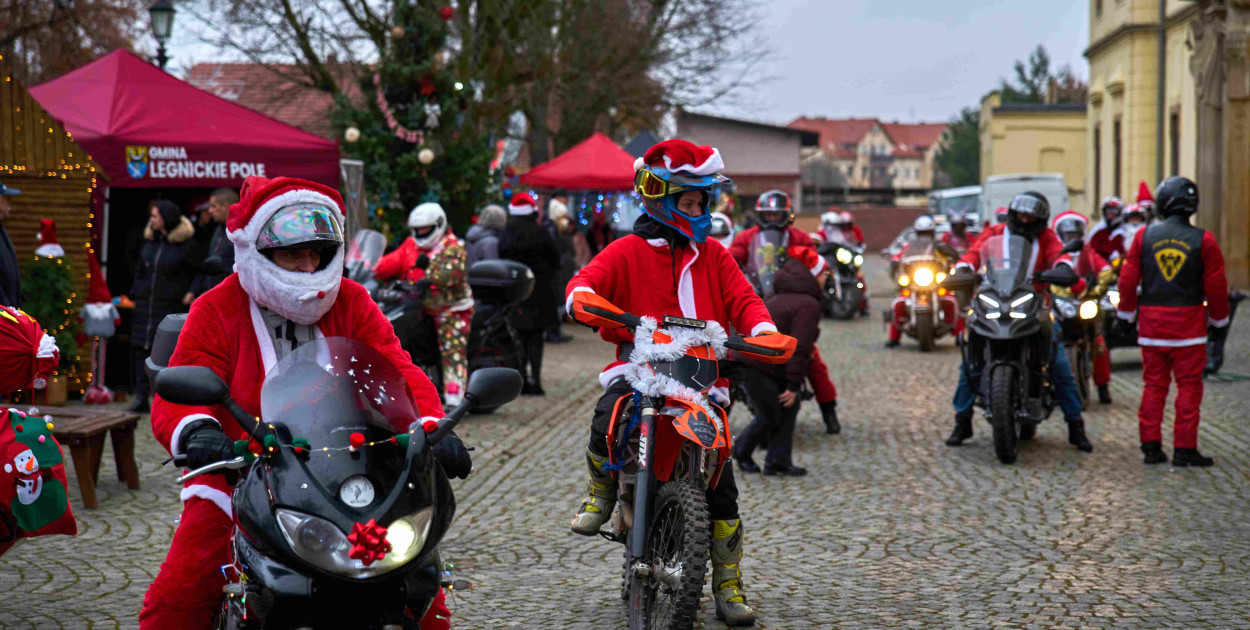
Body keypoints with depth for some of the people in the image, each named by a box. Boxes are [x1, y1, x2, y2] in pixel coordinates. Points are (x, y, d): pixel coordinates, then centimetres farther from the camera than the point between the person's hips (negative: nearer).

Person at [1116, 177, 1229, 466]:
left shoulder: (1144, 236, 1)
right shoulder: (1203, 240, -4)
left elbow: (1127, 280, 3)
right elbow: (1216, 287, 0)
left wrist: (1127, 314, 16)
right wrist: (1219, 322, 12)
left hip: (1152, 323, 3)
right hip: (1189, 327, -2)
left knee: (1154, 385, 9)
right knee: (1189, 386, 2)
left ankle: (1151, 446, 9)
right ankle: (1184, 449, 1)